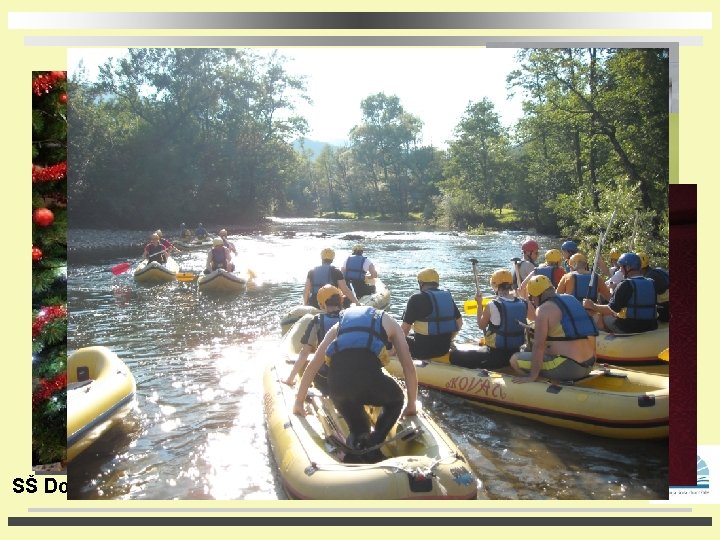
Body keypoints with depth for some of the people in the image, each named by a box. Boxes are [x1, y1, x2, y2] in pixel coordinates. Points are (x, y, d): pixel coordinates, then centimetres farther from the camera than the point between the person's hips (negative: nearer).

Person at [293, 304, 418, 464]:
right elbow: (409, 367, 26)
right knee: (395, 400, 30)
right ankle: (372, 447, 8)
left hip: (336, 383, 3)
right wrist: (411, 405, 38)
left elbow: (312, 366, 38)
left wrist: (299, 402, 47)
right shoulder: (389, 322, 31)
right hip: (369, 375, -3)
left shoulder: (339, 325, 37)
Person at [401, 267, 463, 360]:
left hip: (423, 350, -6)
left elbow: (405, 329, -11)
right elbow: (459, 322, 11)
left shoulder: (416, 299, -12)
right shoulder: (448, 297, 6)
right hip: (444, 349, 6)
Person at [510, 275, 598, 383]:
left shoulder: (543, 309, -9)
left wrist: (532, 376, -11)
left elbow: (538, 345, -14)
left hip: (567, 367, -9)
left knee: (515, 360, -2)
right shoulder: (572, 299, 15)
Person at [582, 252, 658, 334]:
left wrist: (593, 306, 0)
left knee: (599, 316, 9)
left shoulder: (625, 285, -14)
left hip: (629, 328, -7)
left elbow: (612, 309, -14)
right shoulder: (651, 284, 7)